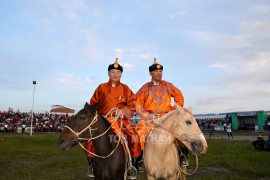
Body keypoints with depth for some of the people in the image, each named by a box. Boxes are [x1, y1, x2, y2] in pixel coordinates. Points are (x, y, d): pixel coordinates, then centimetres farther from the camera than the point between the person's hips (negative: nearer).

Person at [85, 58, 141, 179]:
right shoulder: (101, 88, 11)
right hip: (103, 119, 1)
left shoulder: (125, 88, 10)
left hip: (122, 119, 0)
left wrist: (125, 110, -14)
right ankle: (92, 163, 3)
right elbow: (93, 104, 14)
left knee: (134, 137, -23)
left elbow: (133, 103, 3)